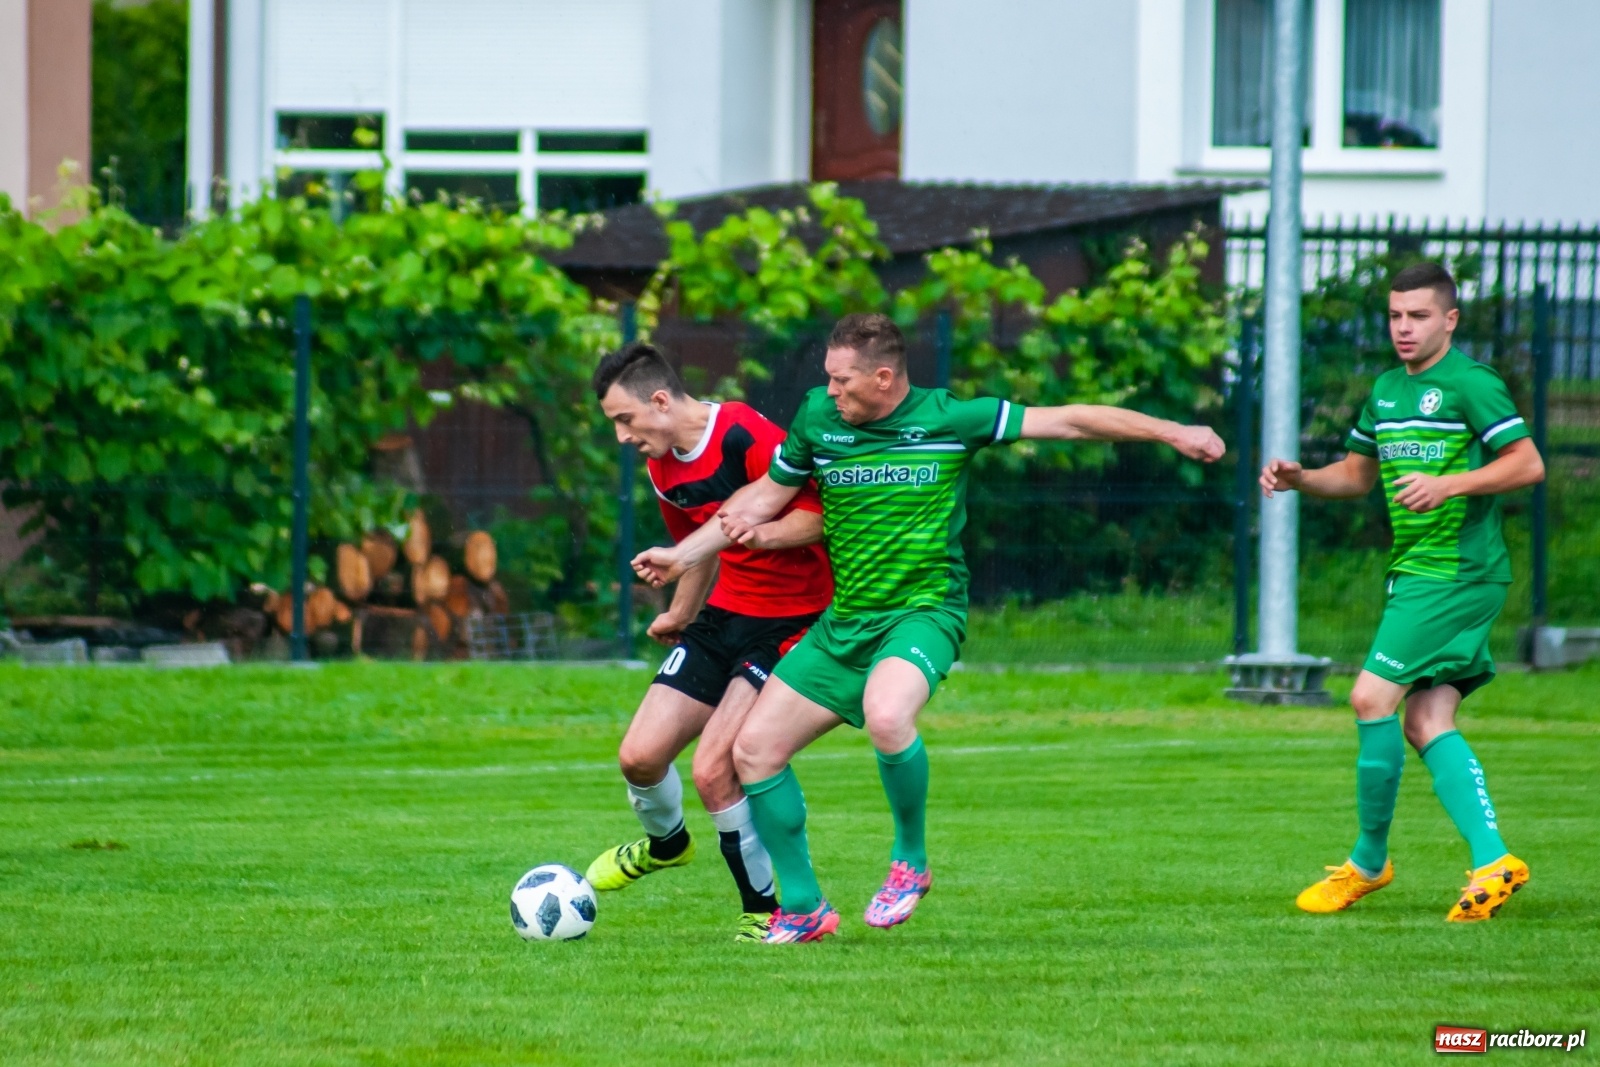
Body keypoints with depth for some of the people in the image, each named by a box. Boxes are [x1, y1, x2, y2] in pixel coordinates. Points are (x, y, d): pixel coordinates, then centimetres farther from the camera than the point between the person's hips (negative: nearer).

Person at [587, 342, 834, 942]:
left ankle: (765, 909, 1)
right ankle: (665, 843, 37)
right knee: (640, 756, 3)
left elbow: (819, 514, -19)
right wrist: (680, 615, 33)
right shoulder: (663, 466, 7)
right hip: (725, 617, 8)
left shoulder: (744, 436, -21)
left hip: (791, 622, -8)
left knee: (713, 769, -17)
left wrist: (763, 534, -36)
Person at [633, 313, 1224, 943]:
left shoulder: (948, 419, -9)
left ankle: (911, 861, -11)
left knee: (885, 716, -36)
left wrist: (1172, 433, -9)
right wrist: (681, 556, 14)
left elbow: (1067, 421, -6)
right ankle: (802, 909, 13)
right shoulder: (817, 417, 2)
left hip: (924, 612, -6)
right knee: (754, 749, -1)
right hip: (843, 623, 6)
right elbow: (767, 495, 17)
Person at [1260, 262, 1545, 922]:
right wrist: (1299, 478, 8)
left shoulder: (1470, 384, -9)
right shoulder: (1386, 390, 17)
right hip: (1414, 571, 9)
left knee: (1373, 697, -12)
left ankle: (1368, 862, -2)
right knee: (1426, 724, 1)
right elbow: (1357, 474, 27)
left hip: (1456, 572, -9)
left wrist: (1448, 484, -24)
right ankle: (1492, 861, -3)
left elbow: (1528, 464, -14)